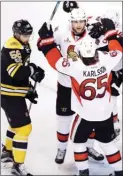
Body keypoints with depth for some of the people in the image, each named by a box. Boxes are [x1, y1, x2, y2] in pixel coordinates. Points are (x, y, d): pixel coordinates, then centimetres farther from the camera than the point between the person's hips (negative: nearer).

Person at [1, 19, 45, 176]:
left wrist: (28, 89, 13)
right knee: (24, 127, -10)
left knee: (17, 124, 24)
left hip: (15, 93, 10)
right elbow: (15, 71, -33)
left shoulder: (22, 46, 12)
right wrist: (33, 70, -23)